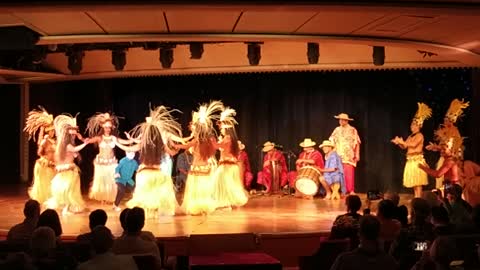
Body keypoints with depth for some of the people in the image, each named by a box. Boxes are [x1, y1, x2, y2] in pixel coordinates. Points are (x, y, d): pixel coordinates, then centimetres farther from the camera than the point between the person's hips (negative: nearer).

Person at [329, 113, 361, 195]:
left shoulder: (352, 130, 2)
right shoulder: (337, 130, 13)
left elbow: (357, 143, 0)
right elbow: (332, 141, 14)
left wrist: (357, 155, -5)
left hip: (349, 156, -3)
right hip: (338, 156, 3)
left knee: (349, 174, -9)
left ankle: (351, 191, -3)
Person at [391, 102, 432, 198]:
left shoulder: (420, 135, -9)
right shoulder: (410, 136, 16)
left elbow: (414, 144, -24)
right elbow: (404, 146, 13)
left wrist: (402, 141, -18)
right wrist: (398, 142, -6)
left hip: (418, 160, -8)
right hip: (411, 160, 9)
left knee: (418, 180, -8)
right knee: (413, 180, 10)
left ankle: (419, 198, -6)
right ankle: (416, 197, 16)